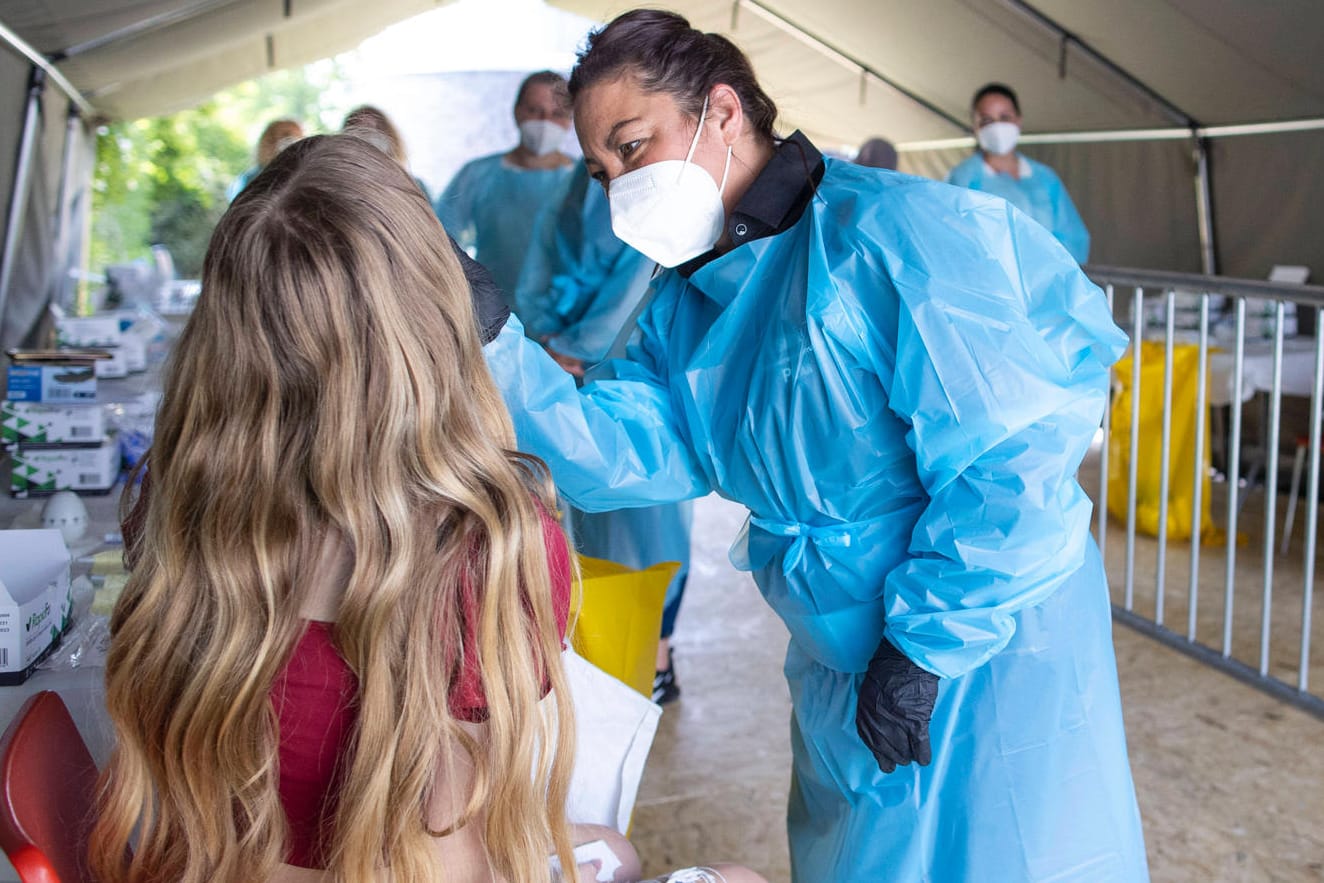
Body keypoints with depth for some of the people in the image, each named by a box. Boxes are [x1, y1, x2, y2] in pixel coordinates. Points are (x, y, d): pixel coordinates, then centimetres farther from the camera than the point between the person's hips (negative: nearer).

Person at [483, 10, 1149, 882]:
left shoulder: (894, 235, -23)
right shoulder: (681, 301, 3)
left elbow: (1009, 458, -24)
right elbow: (630, 450, -9)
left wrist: (925, 646, -21)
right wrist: (493, 345, -19)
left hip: (992, 649, -7)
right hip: (839, 662, 8)